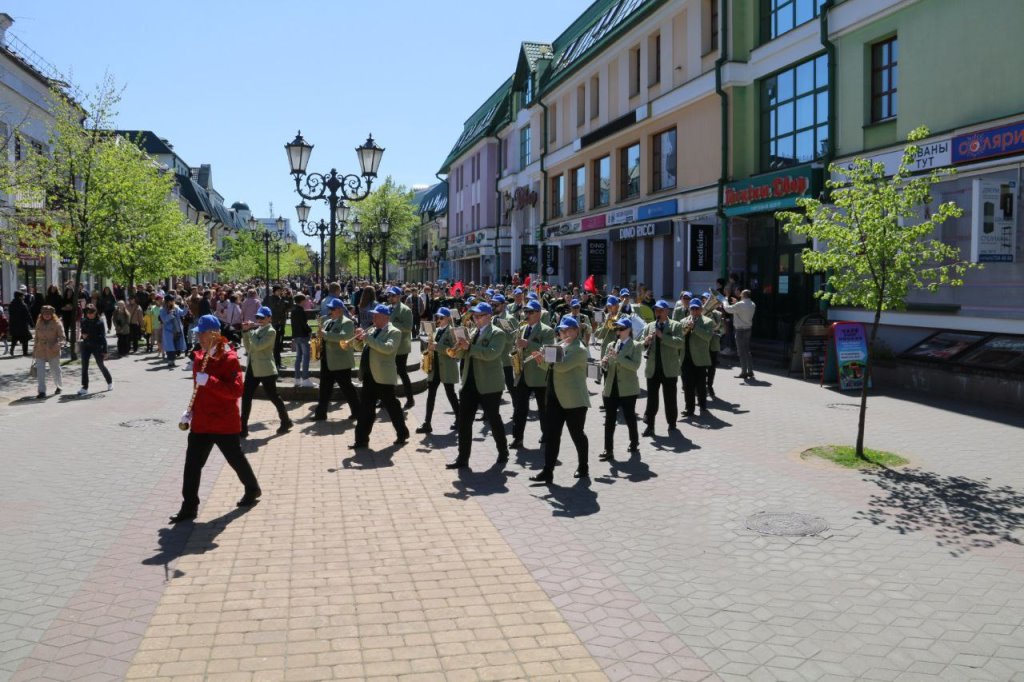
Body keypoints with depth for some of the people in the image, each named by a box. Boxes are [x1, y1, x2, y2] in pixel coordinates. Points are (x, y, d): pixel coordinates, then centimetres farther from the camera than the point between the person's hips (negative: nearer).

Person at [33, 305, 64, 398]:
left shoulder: (57, 323, -5)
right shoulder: (39, 323, 8)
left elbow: (62, 337, -8)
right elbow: (36, 337, 17)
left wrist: (58, 345, -27)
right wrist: (34, 350, 18)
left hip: (53, 352, -3)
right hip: (40, 352, 3)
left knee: (55, 370, 10)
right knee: (40, 371, -7)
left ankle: (58, 387, 33)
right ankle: (42, 391, -5)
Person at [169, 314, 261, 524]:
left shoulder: (229, 358, -16)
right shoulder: (200, 357, 9)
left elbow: (236, 391, -25)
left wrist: (209, 381, -31)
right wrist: (191, 411, 15)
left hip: (224, 423, -7)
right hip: (201, 422, 7)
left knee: (236, 459, 11)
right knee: (192, 463, 2)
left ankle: (253, 489, 34)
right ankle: (189, 506, 9)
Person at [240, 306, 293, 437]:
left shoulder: (271, 331, -11)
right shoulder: (257, 329, 13)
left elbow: (258, 346, -23)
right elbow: (248, 348, 12)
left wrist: (251, 330, -15)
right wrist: (245, 332, 1)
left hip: (265, 370, -7)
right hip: (252, 368, 7)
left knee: (273, 396, 3)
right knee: (246, 396, 1)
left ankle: (286, 422, 21)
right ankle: (243, 428, 4)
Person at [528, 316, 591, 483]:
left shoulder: (579, 350, -11)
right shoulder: (559, 346, 15)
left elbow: (562, 366, -23)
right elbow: (550, 367, 18)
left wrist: (546, 355, -11)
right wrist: (542, 360, -3)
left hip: (573, 400, -8)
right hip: (555, 398, 8)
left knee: (577, 434, 5)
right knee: (551, 435, 2)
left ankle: (583, 468, 23)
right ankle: (548, 471, 1)